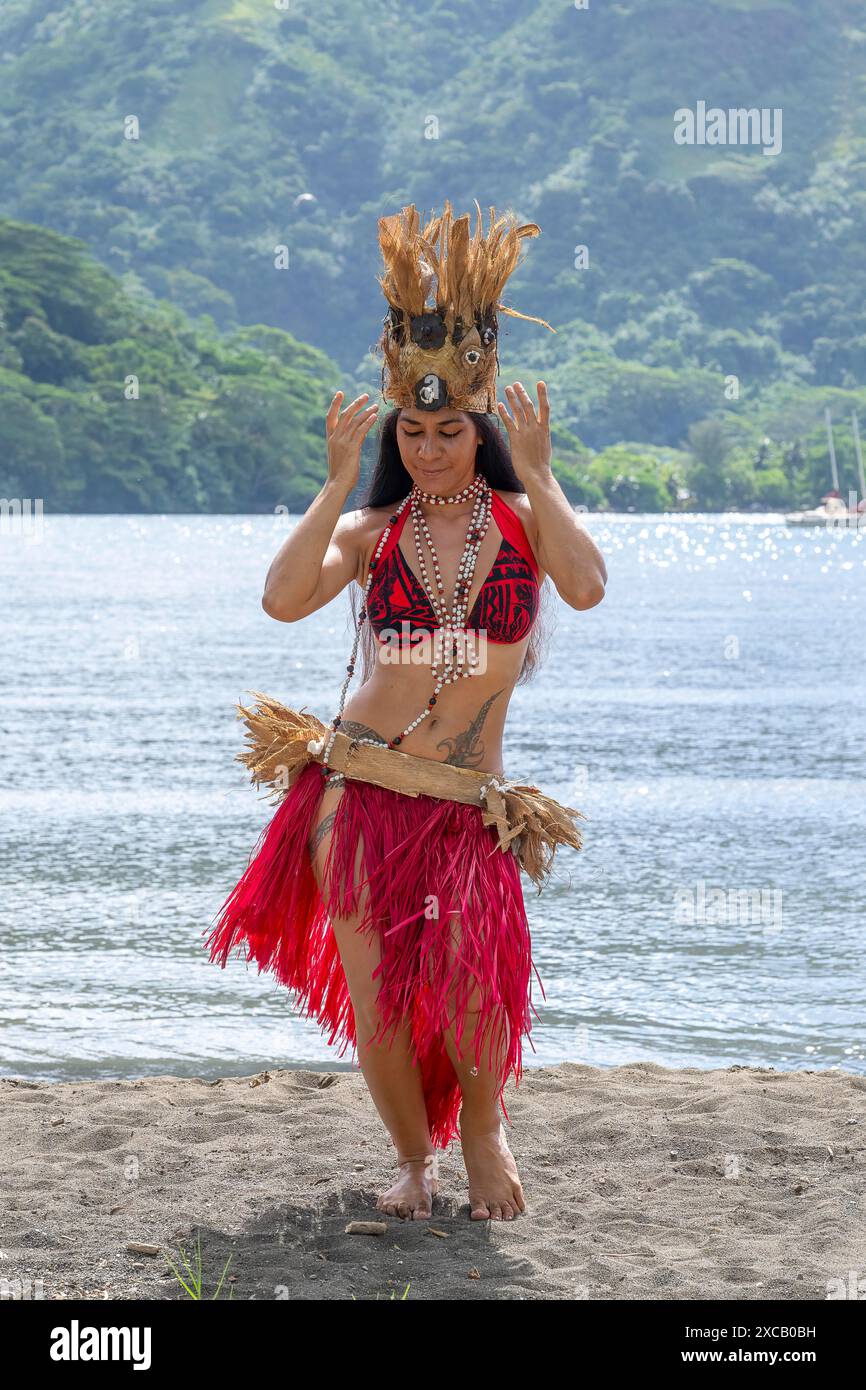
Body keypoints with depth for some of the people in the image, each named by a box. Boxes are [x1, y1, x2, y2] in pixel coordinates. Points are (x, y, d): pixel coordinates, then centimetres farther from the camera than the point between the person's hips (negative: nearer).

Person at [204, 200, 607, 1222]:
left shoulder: (522, 518, 4)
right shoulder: (370, 531, 5)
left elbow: (586, 588, -17)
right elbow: (283, 599, -13)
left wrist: (536, 475, -13)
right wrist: (337, 483, -11)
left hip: (467, 808, -1)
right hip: (356, 789, 1)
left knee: (471, 1001, -15)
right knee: (375, 1003, 0)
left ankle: (482, 1130, 19)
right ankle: (413, 1158, 28)